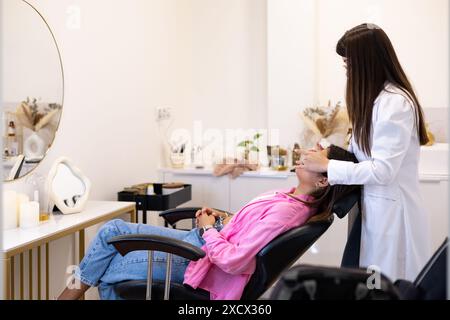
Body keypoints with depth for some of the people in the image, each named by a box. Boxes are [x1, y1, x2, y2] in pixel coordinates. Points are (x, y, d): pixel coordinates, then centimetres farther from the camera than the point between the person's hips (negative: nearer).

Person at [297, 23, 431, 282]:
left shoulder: (395, 102, -19)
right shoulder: (376, 98, 12)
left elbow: (383, 170, -22)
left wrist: (328, 166, -14)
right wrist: (326, 157, 1)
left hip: (391, 211, -9)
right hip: (375, 207, 9)